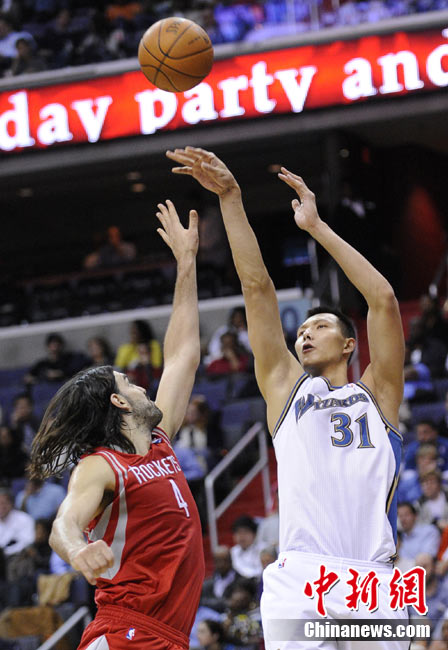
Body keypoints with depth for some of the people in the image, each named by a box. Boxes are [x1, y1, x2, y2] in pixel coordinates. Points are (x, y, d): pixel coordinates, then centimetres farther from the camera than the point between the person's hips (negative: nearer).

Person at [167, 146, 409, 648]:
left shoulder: (376, 393, 22)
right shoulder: (286, 386, 23)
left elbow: (384, 299, 12)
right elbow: (257, 288, 17)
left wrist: (317, 226, 13)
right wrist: (230, 199, 12)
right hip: (299, 579, 0)